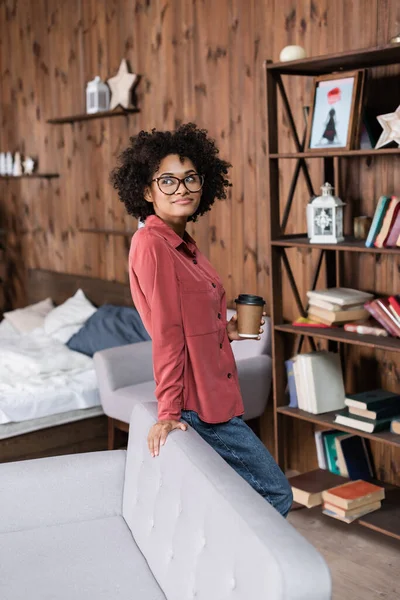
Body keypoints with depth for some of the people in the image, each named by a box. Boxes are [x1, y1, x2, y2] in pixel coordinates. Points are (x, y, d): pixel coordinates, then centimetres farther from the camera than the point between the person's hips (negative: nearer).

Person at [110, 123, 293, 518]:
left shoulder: (184, 246, 12)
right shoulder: (151, 244, -15)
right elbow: (166, 333, -19)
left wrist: (227, 330, 8)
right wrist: (169, 412, -19)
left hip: (214, 398, 9)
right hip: (196, 406, -9)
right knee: (276, 495, -1)